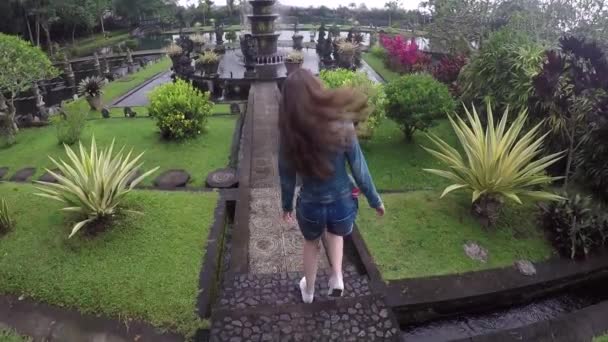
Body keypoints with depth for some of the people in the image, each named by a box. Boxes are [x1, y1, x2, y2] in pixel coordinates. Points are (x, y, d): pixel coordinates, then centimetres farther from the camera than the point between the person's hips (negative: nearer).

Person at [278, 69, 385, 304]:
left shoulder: (289, 135, -15)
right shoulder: (341, 127, -19)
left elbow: (287, 176, -2)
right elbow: (359, 170, -10)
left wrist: (287, 205, 16)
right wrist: (375, 200, 5)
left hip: (310, 206, 1)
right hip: (342, 204, 0)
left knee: (311, 242, 33)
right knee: (335, 234, 37)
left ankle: (308, 291, 50)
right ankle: (337, 277, 24)